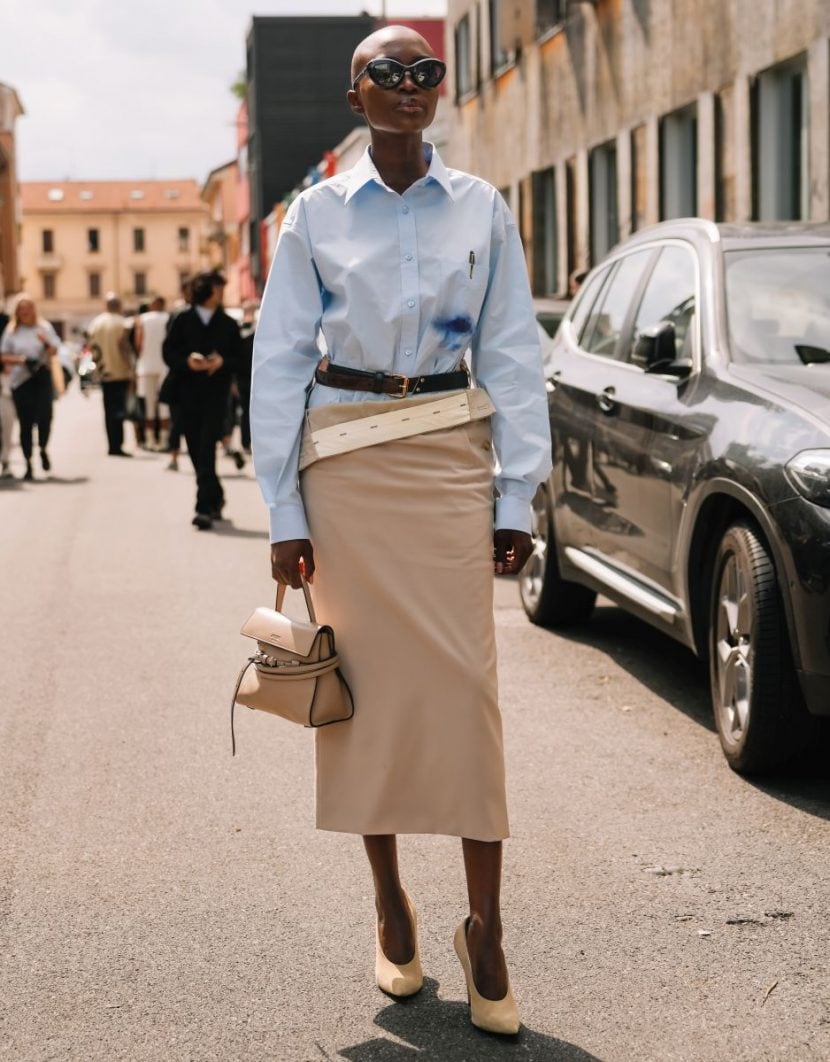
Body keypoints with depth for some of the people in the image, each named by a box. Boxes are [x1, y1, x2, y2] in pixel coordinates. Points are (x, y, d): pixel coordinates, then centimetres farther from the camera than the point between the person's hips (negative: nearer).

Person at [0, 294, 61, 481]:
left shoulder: (44, 327, 6)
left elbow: (54, 352, 4)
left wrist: (46, 343, -17)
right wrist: (19, 360, -11)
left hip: (42, 379, 0)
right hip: (20, 380, 0)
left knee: (45, 417, -12)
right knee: (25, 422, 1)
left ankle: (43, 449, 18)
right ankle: (28, 464, 8)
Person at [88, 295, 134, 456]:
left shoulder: (96, 323, 7)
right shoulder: (120, 323, -9)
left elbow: (92, 347, 8)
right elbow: (124, 346, -15)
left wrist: (99, 365, 15)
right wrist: (131, 368, -11)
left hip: (104, 373, 5)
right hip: (120, 372, -5)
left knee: (109, 410, 11)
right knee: (119, 409, -4)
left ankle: (112, 446, 12)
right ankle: (117, 446, -12)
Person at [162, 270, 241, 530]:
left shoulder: (228, 324, 8)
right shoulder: (182, 321, 6)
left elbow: (239, 358, 6)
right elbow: (169, 352, 3)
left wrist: (222, 362, -15)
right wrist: (187, 361, -16)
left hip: (216, 393, -2)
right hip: (188, 392, 2)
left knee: (206, 450, -14)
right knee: (195, 450, 9)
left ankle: (205, 508, -17)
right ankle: (215, 498, 31)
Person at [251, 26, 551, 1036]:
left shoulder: (482, 211, 6)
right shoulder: (315, 215, 4)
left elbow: (513, 356, 6)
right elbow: (277, 365, 4)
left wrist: (515, 496, 0)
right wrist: (284, 510, -2)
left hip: (451, 457, 0)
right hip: (347, 466, 0)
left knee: (465, 681, -6)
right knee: (370, 681, 2)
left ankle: (484, 926, 1)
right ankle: (389, 905, 17)